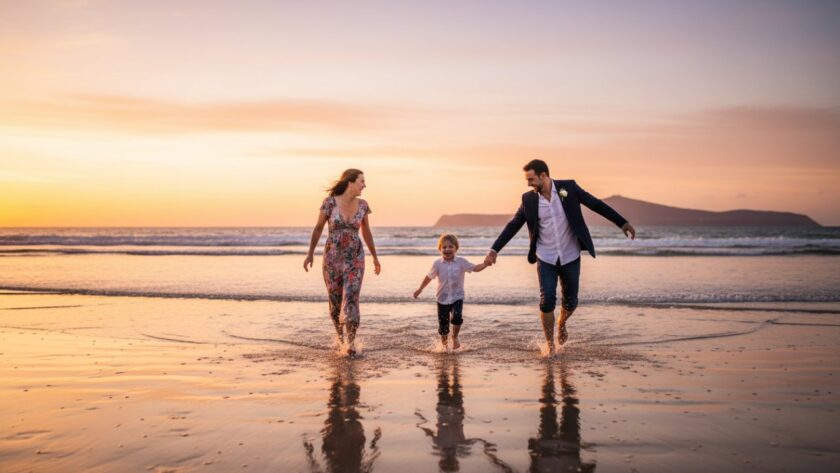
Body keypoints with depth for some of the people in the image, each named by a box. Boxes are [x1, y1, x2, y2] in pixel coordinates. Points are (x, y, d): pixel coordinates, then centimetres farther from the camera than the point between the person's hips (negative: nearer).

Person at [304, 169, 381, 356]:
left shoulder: (362, 205, 0)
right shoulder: (330, 202, -9)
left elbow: (366, 232, 12)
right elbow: (318, 228, 1)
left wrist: (375, 257, 16)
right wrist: (310, 253, 1)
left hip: (355, 258, 1)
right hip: (332, 257, -1)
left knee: (351, 298, -15)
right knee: (335, 301, 8)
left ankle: (350, 342, -4)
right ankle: (341, 336, 35)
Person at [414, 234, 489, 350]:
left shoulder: (461, 262, -6)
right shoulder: (437, 264, -5)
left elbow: (475, 268, -6)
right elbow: (429, 277, 6)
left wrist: (486, 263, -23)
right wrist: (420, 289, 11)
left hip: (457, 297, -1)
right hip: (443, 299, 1)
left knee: (457, 317, -24)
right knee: (443, 323, 5)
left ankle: (455, 337, 5)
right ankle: (444, 343, 31)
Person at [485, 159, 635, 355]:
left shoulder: (569, 188, -8)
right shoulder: (529, 199, -4)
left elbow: (597, 204, -2)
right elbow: (513, 225, 1)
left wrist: (623, 223, -3)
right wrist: (494, 249, -4)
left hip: (570, 257, 0)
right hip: (546, 259, 0)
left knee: (570, 301, 9)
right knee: (547, 300, -8)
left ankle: (561, 324, 42)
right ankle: (550, 343, 10)